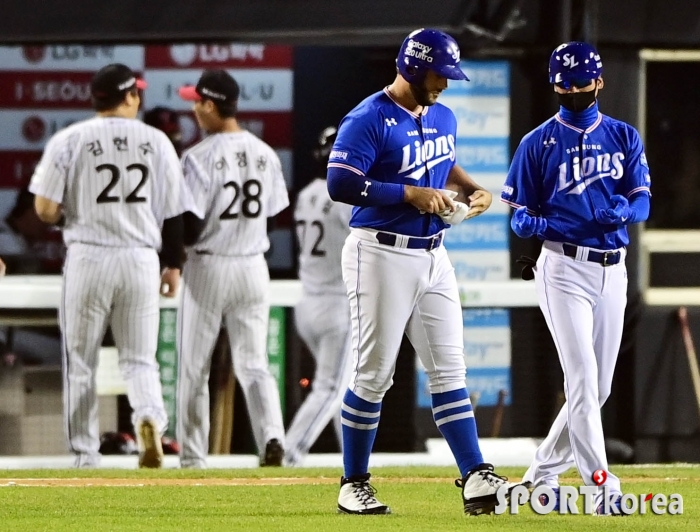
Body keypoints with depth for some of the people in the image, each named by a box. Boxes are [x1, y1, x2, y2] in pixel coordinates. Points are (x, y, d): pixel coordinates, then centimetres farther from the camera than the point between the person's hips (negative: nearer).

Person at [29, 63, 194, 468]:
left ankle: (86, 455, 7)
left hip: (88, 259, -1)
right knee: (139, 359, 8)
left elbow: (45, 209, -6)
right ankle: (150, 417, -21)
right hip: (141, 260, 1)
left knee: (81, 363, 8)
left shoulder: (69, 140, -2)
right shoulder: (156, 141, 4)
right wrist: (173, 264, 16)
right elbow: (174, 211, 6)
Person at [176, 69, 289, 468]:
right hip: (253, 267, 4)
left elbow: (189, 225, -16)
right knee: (254, 363, 8)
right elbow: (273, 212, 8)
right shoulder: (265, 154, 3)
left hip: (208, 268, -4)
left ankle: (193, 459, 11)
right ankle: (272, 436, -15)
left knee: (194, 369, 8)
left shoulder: (201, 156, -14)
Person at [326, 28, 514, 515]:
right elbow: (341, 184, -21)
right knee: (374, 374, -2)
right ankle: (353, 485, 9)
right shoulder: (369, 120, -13)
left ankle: (475, 476, 0)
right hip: (382, 256, -7)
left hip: (433, 256, 7)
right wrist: (410, 193, -21)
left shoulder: (443, 117, 12)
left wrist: (470, 188, 9)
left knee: (450, 369, 3)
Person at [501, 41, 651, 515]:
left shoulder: (624, 137, 10)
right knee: (583, 379, -15)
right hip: (564, 267, -5)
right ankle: (602, 485, -18)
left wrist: (621, 210, -21)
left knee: (599, 387, 9)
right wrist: (539, 223, -22)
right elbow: (520, 216, 1)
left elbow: (643, 203, 2)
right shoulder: (538, 143, 1)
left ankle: (543, 474, 22)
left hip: (612, 271, 5)